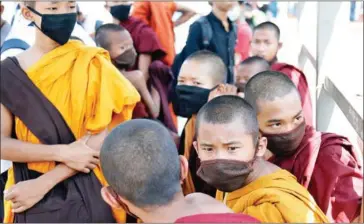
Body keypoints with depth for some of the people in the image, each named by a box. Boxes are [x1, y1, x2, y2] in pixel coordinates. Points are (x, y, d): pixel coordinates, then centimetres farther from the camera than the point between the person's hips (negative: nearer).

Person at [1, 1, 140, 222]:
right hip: (27, 197, 1)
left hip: (87, 195, -1)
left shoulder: (91, 62, -5)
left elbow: (104, 135, -10)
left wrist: (44, 183, -15)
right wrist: (63, 152, -20)